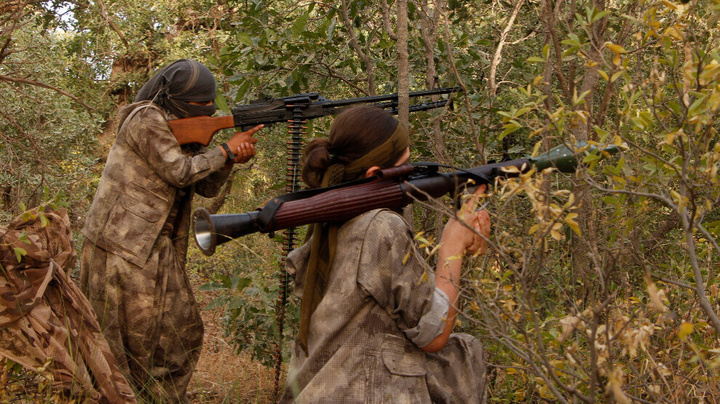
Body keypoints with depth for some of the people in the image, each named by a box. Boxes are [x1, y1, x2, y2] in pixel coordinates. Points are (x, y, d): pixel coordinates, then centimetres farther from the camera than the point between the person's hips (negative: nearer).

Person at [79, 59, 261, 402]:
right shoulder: (146, 120, -13)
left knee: (182, 332, 10)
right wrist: (226, 150, -10)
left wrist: (232, 158, -9)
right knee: (129, 338, -3)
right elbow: (179, 172, -19)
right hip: (121, 247, -9)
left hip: (158, 250, 9)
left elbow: (207, 186, 9)